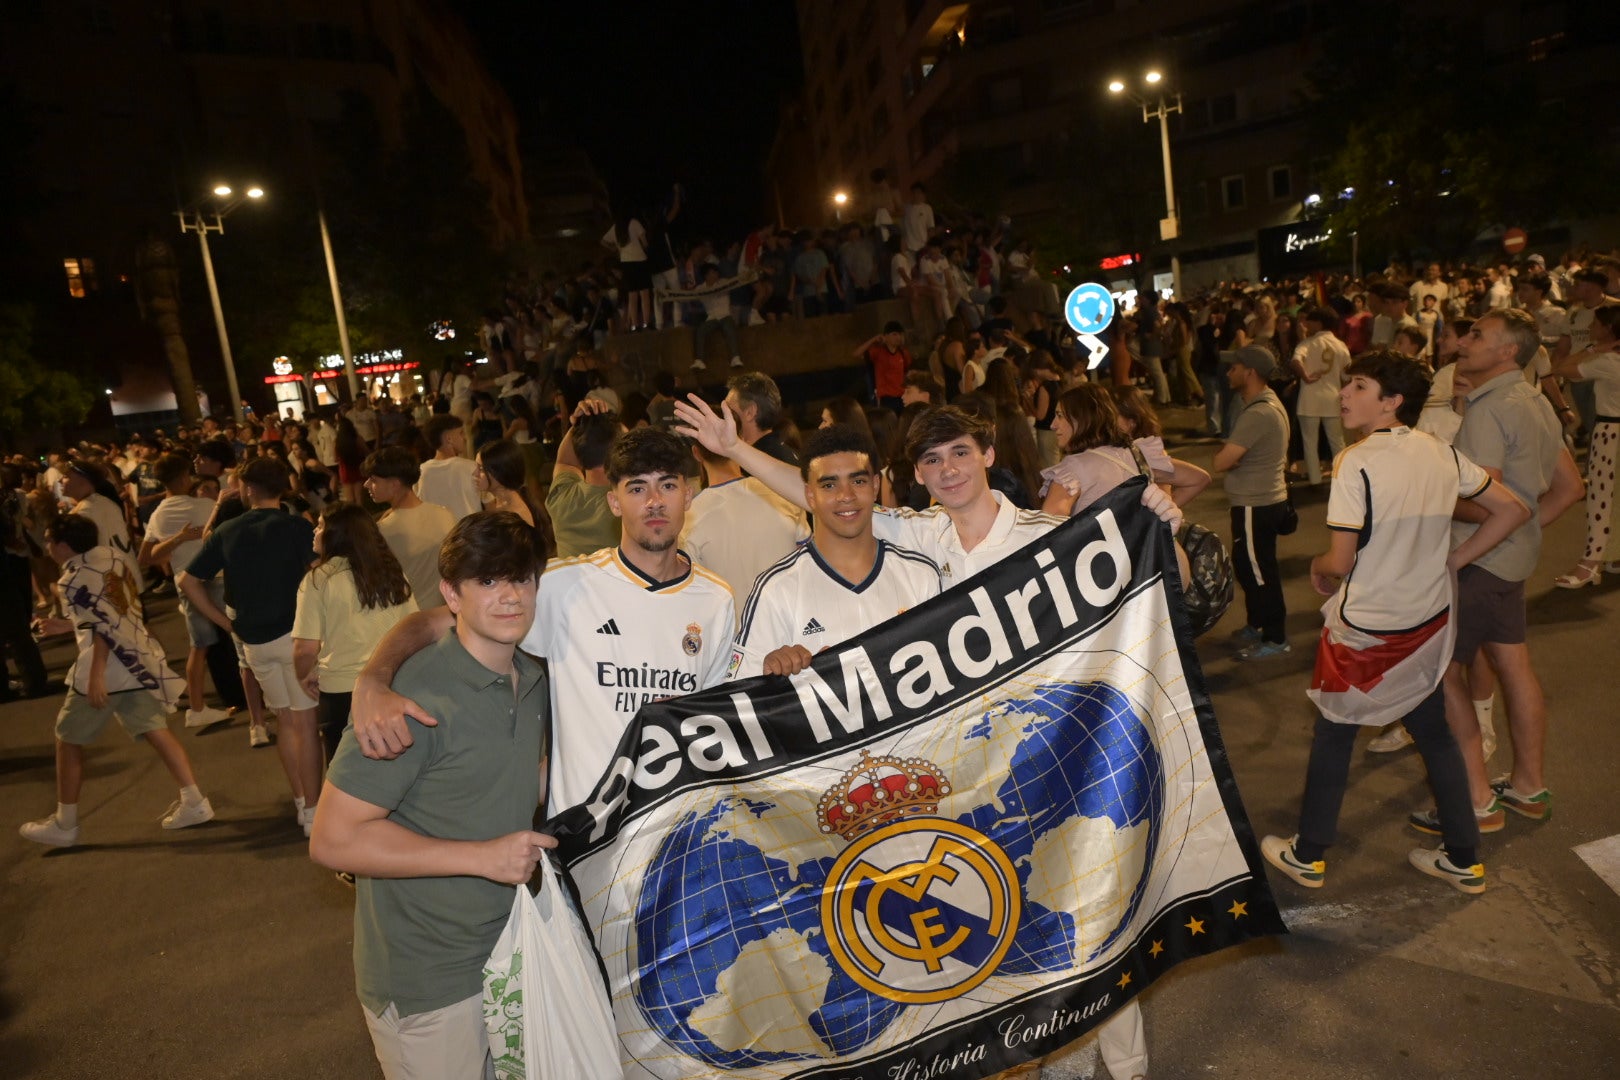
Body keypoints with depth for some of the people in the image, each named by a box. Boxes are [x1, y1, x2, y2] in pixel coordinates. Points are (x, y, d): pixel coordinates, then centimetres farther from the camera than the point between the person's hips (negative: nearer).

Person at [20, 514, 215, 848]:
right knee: (156, 731, 8)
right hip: (140, 659, 7)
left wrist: (96, 675, -22)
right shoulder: (110, 558, 12)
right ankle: (194, 802, 4)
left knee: (68, 741, 10)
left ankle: (64, 824, 19)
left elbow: (104, 627, -21)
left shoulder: (73, 579, -11)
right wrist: (68, 626, 28)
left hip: (106, 668, -7)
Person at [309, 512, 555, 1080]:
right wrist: (483, 856, -25)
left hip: (508, 950, 7)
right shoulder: (415, 695, -24)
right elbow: (334, 839, -24)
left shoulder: (534, 680, 2)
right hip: (427, 982, -7)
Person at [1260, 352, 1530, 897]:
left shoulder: (1358, 462, -22)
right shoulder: (1443, 454, -2)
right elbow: (1512, 509, 7)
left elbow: (1340, 562, -20)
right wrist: (1452, 561, 8)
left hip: (1364, 628, -6)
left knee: (1334, 734, 11)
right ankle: (1464, 859, 32)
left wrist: (1316, 566, 2)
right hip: (1429, 623, 6)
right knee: (1434, 734, 20)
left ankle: (1308, 855, 25)